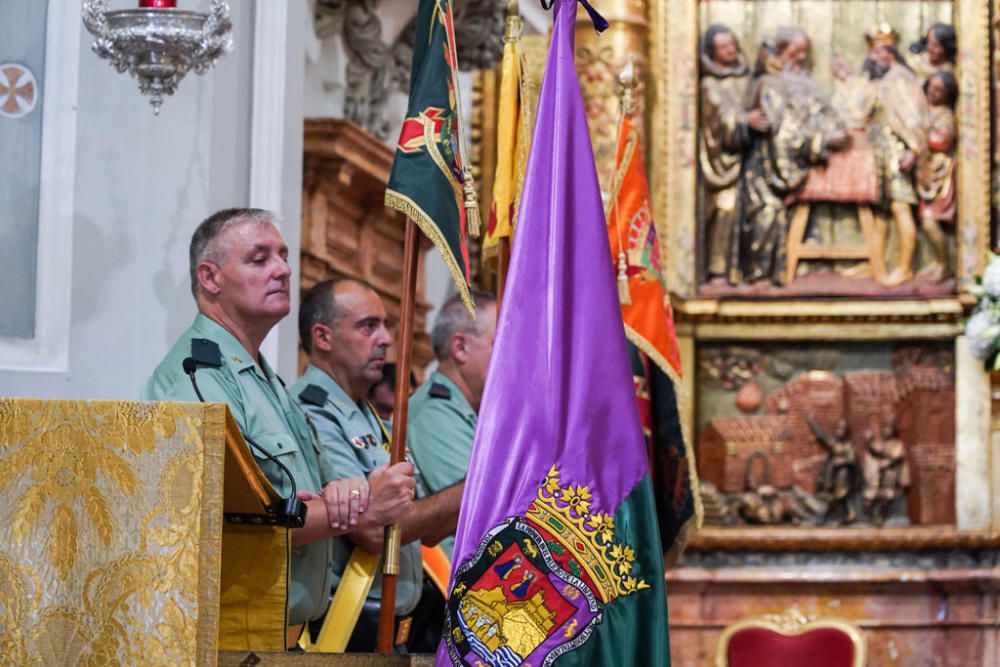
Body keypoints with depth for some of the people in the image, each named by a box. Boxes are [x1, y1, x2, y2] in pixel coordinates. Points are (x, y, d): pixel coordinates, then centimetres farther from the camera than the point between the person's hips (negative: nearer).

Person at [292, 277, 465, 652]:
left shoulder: (368, 419, 15)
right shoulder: (313, 419, -16)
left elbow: (424, 532, 15)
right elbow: (373, 530, -22)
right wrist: (469, 493, -16)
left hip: (392, 627, 9)